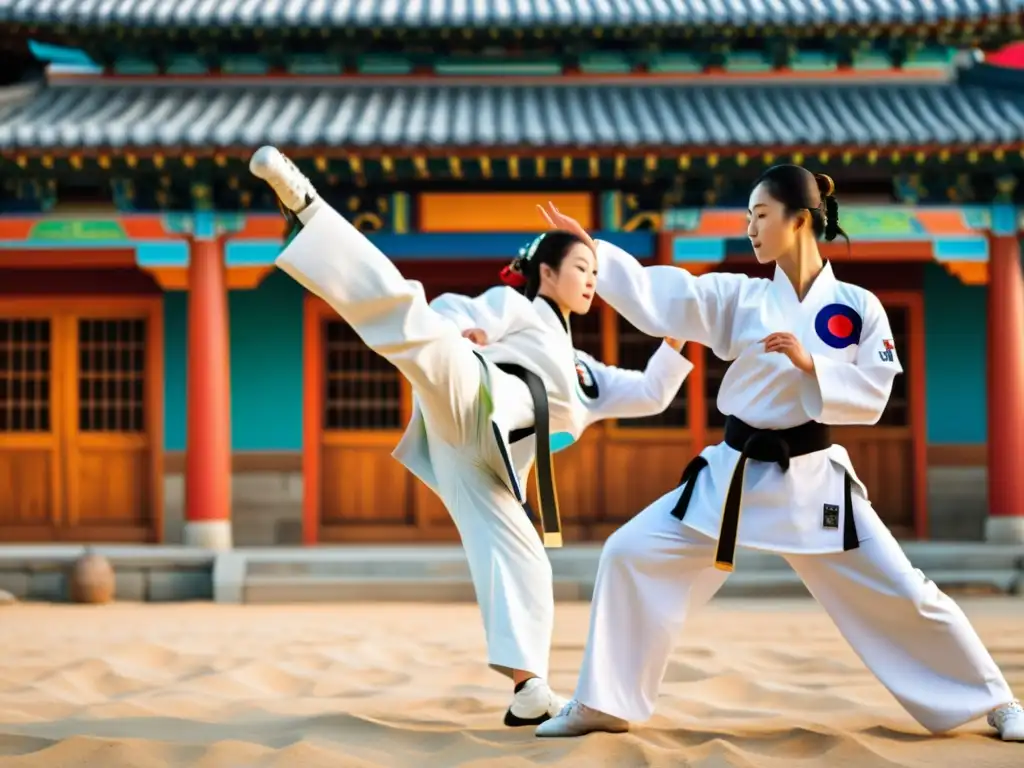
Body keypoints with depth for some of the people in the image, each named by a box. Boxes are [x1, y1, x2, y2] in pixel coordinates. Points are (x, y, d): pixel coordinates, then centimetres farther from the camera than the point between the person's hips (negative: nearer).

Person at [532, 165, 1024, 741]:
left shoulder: (857, 307, -5)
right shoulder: (739, 298, 0)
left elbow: (872, 399, -9)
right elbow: (653, 298, -9)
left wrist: (810, 364, -22)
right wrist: (589, 248, -17)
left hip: (814, 478, -2)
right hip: (736, 473, 2)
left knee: (900, 594, -1)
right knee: (631, 556, -7)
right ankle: (604, 703, 7)